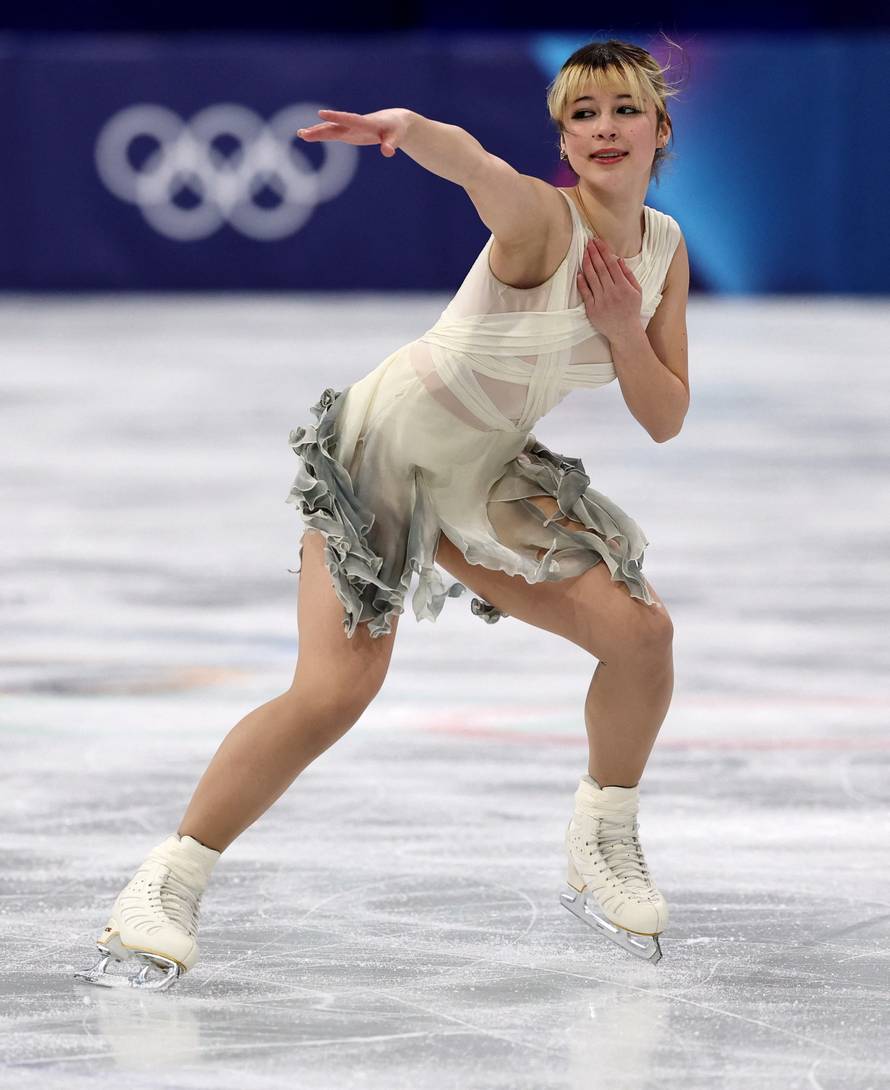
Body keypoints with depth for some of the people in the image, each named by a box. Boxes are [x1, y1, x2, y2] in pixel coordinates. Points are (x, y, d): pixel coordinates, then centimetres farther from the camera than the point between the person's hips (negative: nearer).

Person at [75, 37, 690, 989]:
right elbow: (473, 164, -48)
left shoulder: (664, 249, -1)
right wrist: (406, 126, -71)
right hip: (381, 445, -6)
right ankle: (165, 886, -10)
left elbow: (665, 420, 4)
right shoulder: (539, 219, -22)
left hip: (487, 473, 6)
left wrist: (624, 332, -16)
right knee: (333, 692, -20)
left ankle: (602, 854, 16)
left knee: (640, 630, -8)